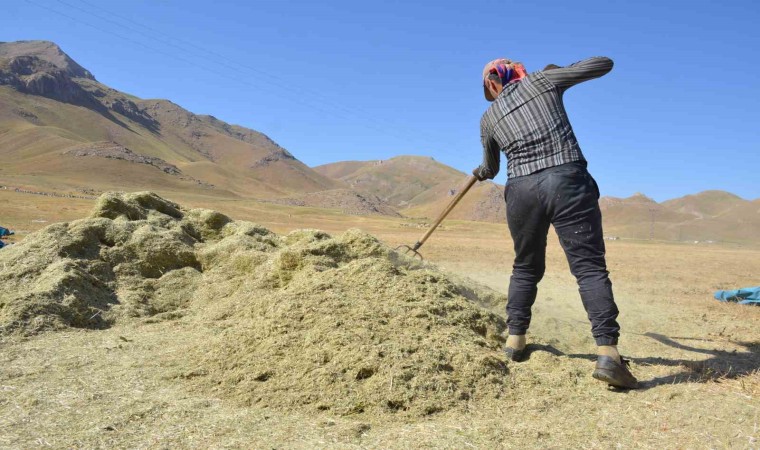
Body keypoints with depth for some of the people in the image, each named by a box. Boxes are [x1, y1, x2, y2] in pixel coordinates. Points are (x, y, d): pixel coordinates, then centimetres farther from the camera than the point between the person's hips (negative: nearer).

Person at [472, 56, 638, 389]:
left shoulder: (489, 117, 19)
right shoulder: (543, 79, 14)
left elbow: (490, 168, 32)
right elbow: (603, 64, 18)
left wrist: (480, 173, 56)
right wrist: (559, 70, 34)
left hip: (522, 188, 2)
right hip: (568, 179, -2)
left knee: (526, 267, 20)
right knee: (590, 266, -5)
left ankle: (515, 339, 24)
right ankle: (607, 351, -16)